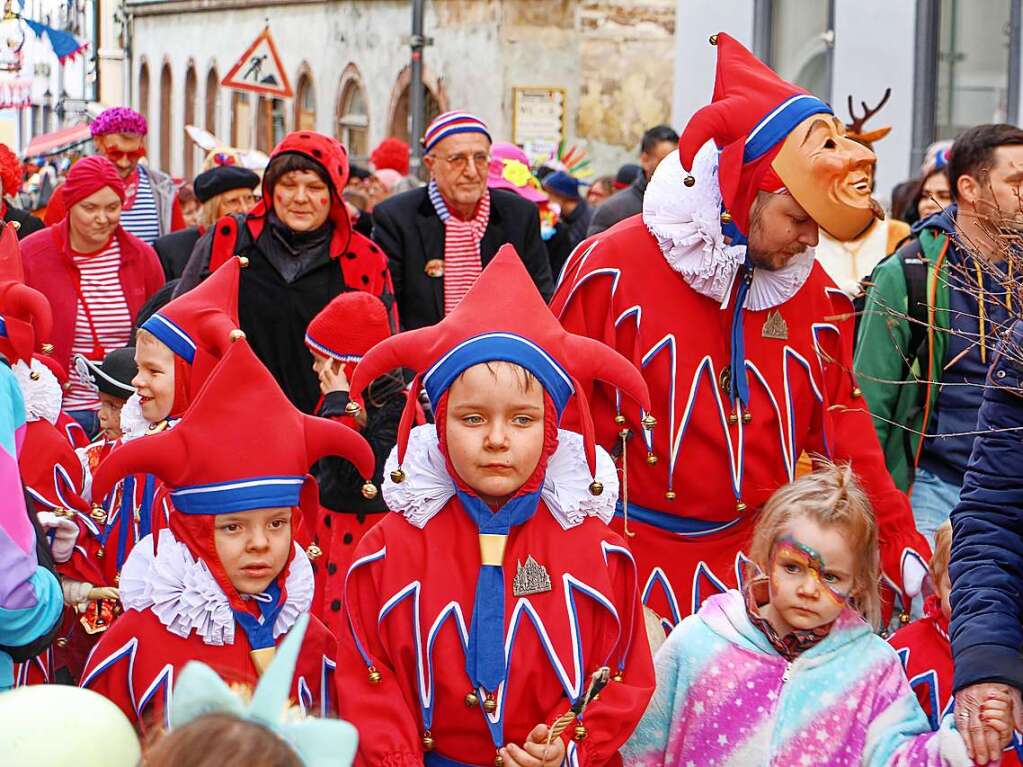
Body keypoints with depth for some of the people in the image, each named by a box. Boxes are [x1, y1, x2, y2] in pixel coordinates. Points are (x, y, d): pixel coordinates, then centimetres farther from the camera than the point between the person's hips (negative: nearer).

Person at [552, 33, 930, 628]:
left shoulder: (816, 295, 5)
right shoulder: (614, 268, -7)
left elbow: (844, 436, 8)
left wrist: (902, 549, 0)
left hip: (768, 564, 3)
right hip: (643, 566, -3)